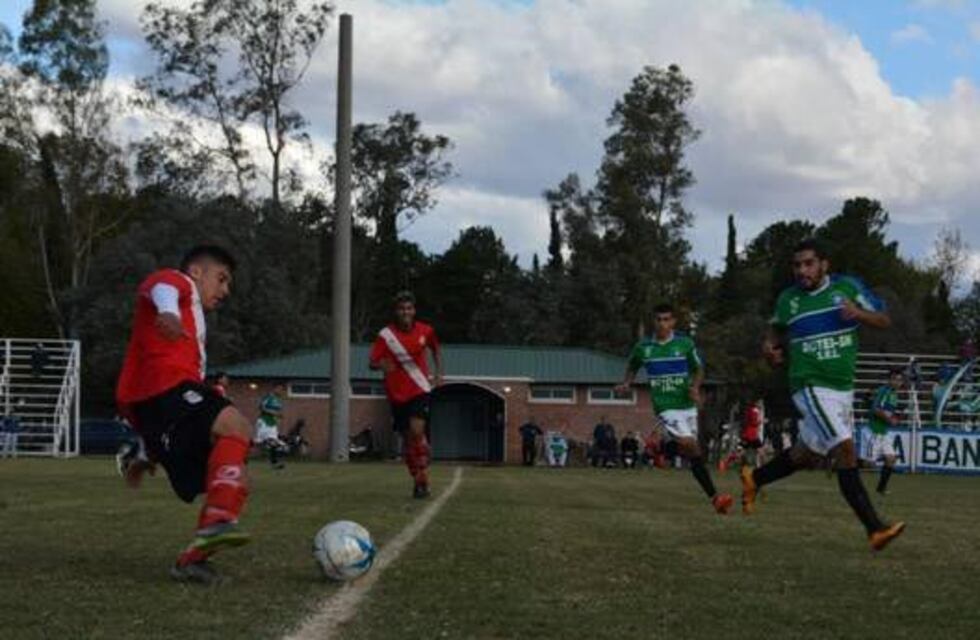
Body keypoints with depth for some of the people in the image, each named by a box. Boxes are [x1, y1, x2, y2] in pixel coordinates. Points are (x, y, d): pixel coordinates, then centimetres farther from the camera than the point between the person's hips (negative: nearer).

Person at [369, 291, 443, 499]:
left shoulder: (425, 331, -1)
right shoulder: (385, 335, -7)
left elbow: (436, 349, 20)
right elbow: (371, 362, -9)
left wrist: (439, 373, 12)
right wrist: (381, 365, -32)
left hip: (420, 390, -1)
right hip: (397, 394, 1)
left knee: (416, 431, -20)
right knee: (407, 438, 7)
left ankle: (422, 480, -10)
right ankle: (418, 480, 23)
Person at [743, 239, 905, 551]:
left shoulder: (848, 287, 1)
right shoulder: (787, 299, 2)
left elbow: (884, 320, 3)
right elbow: (777, 329, 20)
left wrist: (859, 313, -17)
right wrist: (770, 346, -2)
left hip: (843, 387, 4)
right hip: (811, 385, -4)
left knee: (808, 454, 14)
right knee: (845, 448, -19)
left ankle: (755, 478, 39)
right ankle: (875, 528, -20)